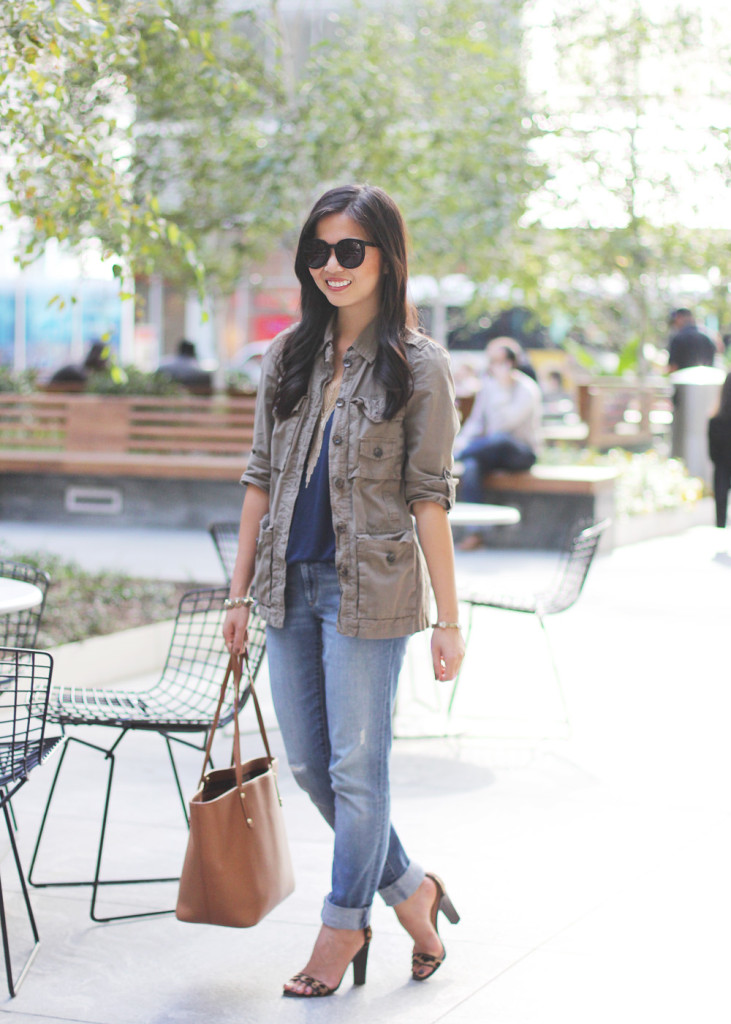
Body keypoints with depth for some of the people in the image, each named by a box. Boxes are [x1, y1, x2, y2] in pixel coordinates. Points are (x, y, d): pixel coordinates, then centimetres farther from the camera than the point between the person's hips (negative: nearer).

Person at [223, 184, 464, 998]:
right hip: (291, 584, 6)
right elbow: (262, 475, 11)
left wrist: (447, 619, -9)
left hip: (368, 589, -6)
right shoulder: (289, 356, 8)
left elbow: (428, 496, -7)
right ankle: (408, 888, 30)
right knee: (308, 764, 11)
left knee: (356, 766, 2)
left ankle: (343, 925, 21)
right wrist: (241, 591, 10)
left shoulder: (417, 365, -6)